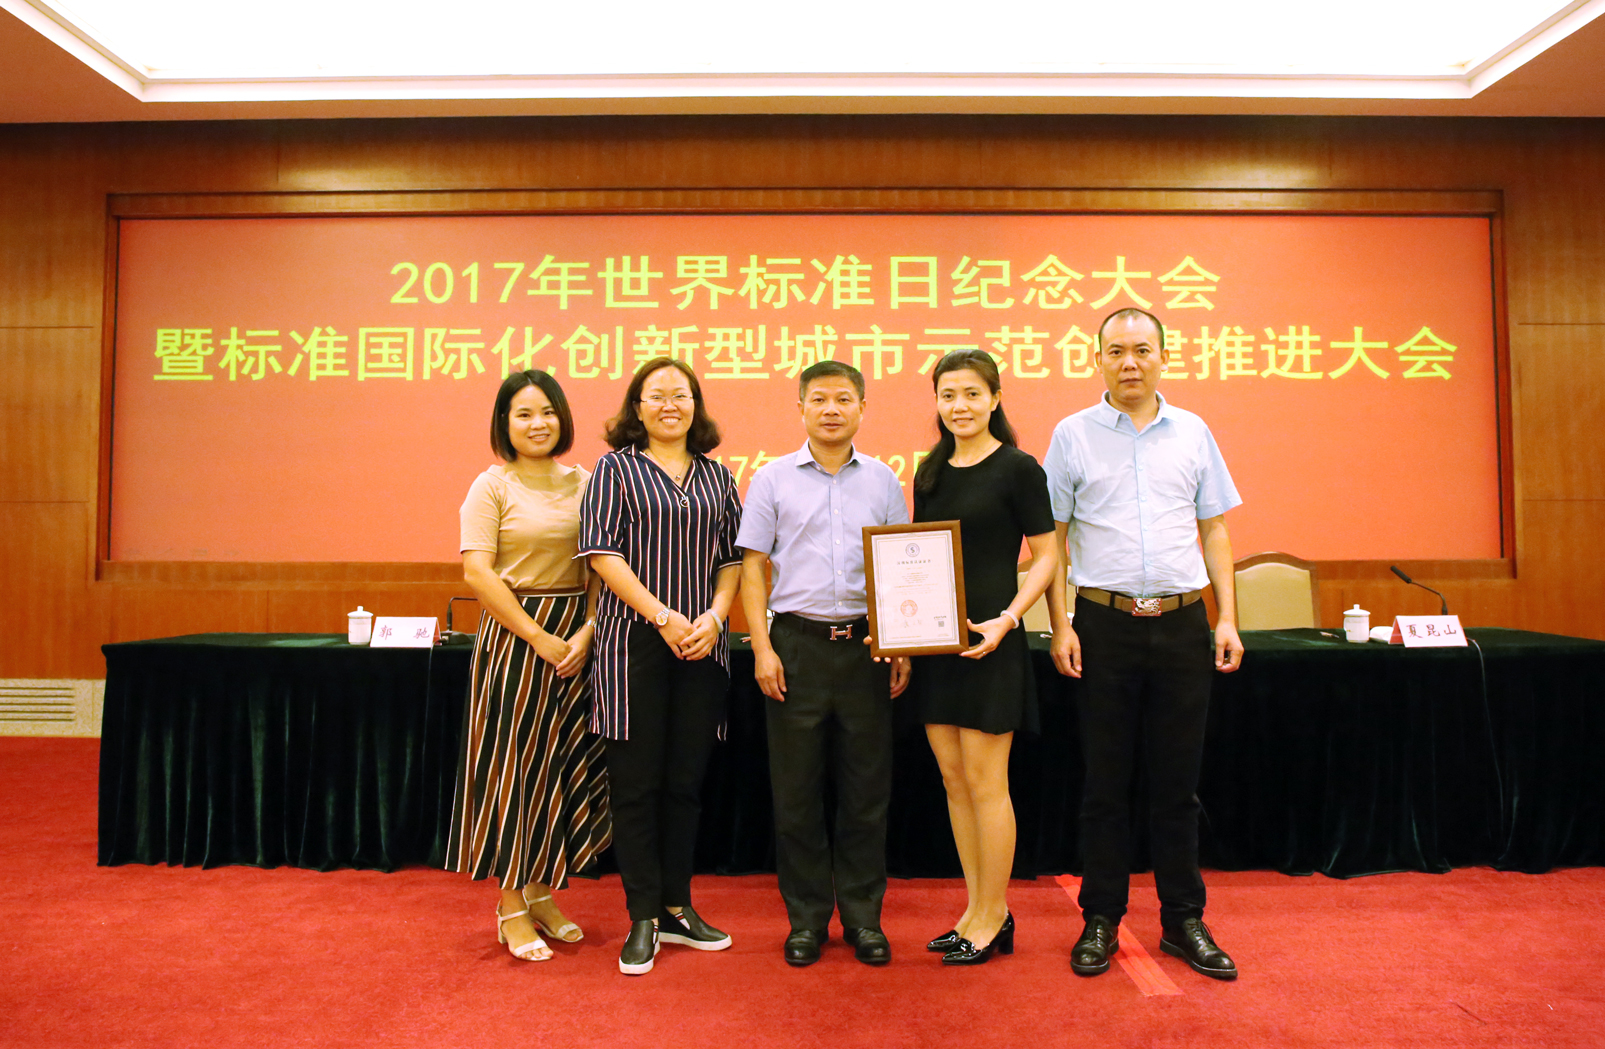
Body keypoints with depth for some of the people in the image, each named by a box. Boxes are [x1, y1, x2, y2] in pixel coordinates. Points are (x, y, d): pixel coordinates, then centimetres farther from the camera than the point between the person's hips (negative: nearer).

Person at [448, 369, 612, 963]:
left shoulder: (583, 483, 8)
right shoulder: (493, 486, -3)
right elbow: (477, 573, -11)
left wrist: (587, 629, -7)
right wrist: (540, 637, -15)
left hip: (577, 635, 4)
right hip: (514, 636, -4)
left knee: (566, 766, 9)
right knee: (513, 764, 2)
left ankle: (542, 892, 28)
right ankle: (512, 909, 17)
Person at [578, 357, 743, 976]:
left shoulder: (716, 477, 13)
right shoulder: (616, 469, 2)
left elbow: (732, 557, 12)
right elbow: (603, 553, -7)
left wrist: (714, 616, -6)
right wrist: (663, 617, -14)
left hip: (701, 647, 4)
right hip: (634, 645, -3)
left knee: (686, 781, 11)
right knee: (636, 782, 2)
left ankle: (677, 908, 24)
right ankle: (644, 918, 15)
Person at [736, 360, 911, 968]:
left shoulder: (883, 481, 8)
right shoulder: (773, 479, 5)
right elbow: (753, 567, 4)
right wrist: (762, 647, -4)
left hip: (866, 644, 1)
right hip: (797, 643, -1)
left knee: (866, 788, 7)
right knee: (796, 789, 5)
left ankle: (864, 917, 22)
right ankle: (806, 918, 20)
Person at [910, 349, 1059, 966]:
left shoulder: (1017, 469, -5)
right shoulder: (930, 473, 12)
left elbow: (1045, 557, -6)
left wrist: (1007, 619, -18)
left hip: (989, 641, -6)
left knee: (985, 782, 0)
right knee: (953, 779, 11)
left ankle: (992, 917, 16)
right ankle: (978, 908, 25)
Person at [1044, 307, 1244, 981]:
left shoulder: (1193, 433, 8)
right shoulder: (1072, 435, 2)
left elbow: (1214, 529, 11)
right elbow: (1053, 538, 2)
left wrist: (1227, 617, 3)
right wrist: (1060, 625, -6)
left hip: (1183, 622, 2)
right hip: (1105, 622, -2)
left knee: (1178, 780, 9)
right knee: (1105, 781, 6)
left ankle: (1184, 921, 23)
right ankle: (1101, 920, 19)